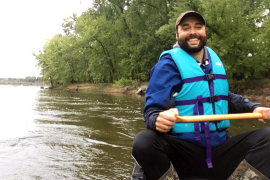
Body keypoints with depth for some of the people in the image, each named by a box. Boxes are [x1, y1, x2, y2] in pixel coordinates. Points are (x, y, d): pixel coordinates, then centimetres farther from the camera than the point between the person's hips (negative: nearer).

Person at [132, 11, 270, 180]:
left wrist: (254, 108, 6)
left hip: (220, 150, 5)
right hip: (181, 152, -5)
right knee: (144, 142, -33)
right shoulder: (168, 63, -6)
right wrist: (159, 120, -37)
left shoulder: (214, 58, 12)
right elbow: (152, 110, -12)